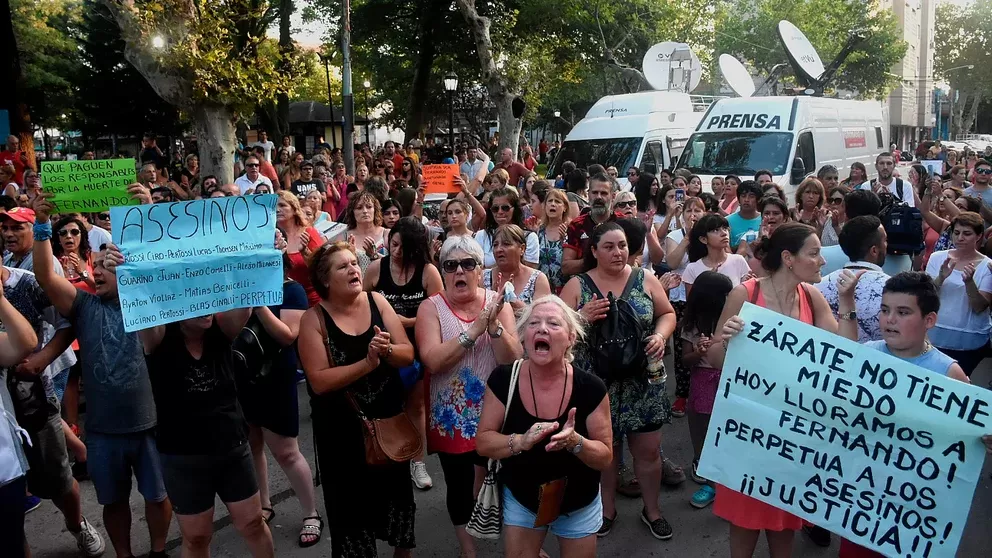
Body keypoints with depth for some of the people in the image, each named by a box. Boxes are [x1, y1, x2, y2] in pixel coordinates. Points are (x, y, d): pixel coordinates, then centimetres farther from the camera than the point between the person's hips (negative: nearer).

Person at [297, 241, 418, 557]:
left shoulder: (377, 301, -3)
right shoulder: (314, 319, -12)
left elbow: (408, 355, -4)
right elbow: (319, 381, -21)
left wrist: (387, 350, -24)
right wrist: (368, 362, -26)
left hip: (389, 419, 4)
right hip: (343, 431, -3)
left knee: (397, 494, 18)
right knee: (352, 506, 9)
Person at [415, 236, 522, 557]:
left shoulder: (497, 303, -3)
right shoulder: (432, 307, -7)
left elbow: (513, 359, -11)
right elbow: (432, 360, -22)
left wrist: (494, 325, -26)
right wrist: (474, 330, -27)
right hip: (451, 418, -1)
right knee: (459, 487, 10)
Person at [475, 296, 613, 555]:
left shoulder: (591, 388, -20)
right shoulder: (504, 380, -17)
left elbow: (605, 457, -14)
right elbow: (483, 441, -12)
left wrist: (574, 441, -34)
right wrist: (521, 441, -31)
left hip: (579, 506, 0)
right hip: (520, 500, 0)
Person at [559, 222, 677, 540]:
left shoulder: (645, 280, 2)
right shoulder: (577, 286, -2)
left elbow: (668, 314, 10)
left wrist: (661, 336, -10)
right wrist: (582, 318, -23)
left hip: (642, 381, 1)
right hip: (598, 383, -1)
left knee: (648, 450, 9)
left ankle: (651, 509, 31)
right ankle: (607, 509, 33)